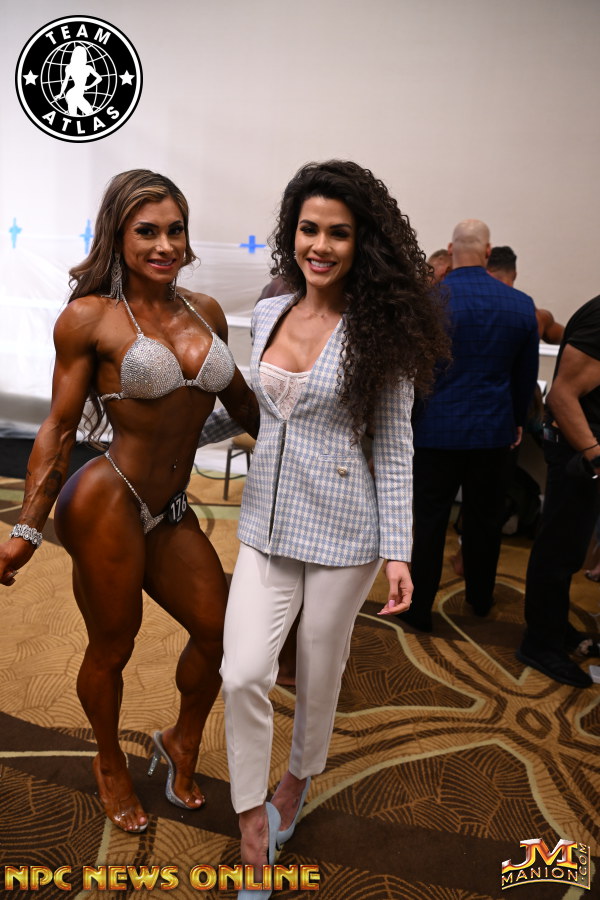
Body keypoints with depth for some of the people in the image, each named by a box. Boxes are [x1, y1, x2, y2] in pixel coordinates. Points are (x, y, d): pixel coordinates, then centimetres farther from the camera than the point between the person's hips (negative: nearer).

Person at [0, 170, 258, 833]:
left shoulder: (206, 312, 6)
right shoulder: (90, 317, -8)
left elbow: (241, 402, 16)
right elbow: (58, 429, -6)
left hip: (169, 513, 6)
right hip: (107, 504, -5)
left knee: (219, 628, 12)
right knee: (112, 648, 12)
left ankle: (181, 745, 42)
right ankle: (110, 764, 44)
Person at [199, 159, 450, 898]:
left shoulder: (378, 332, -9)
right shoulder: (268, 314, 4)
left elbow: (394, 446, -7)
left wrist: (397, 552, -11)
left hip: (341, 531, -3)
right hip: (266, 524, 4)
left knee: (317, 678, 13)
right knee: (243, 674, -5)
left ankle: (298, 783, 44)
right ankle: (253, 828, 19)